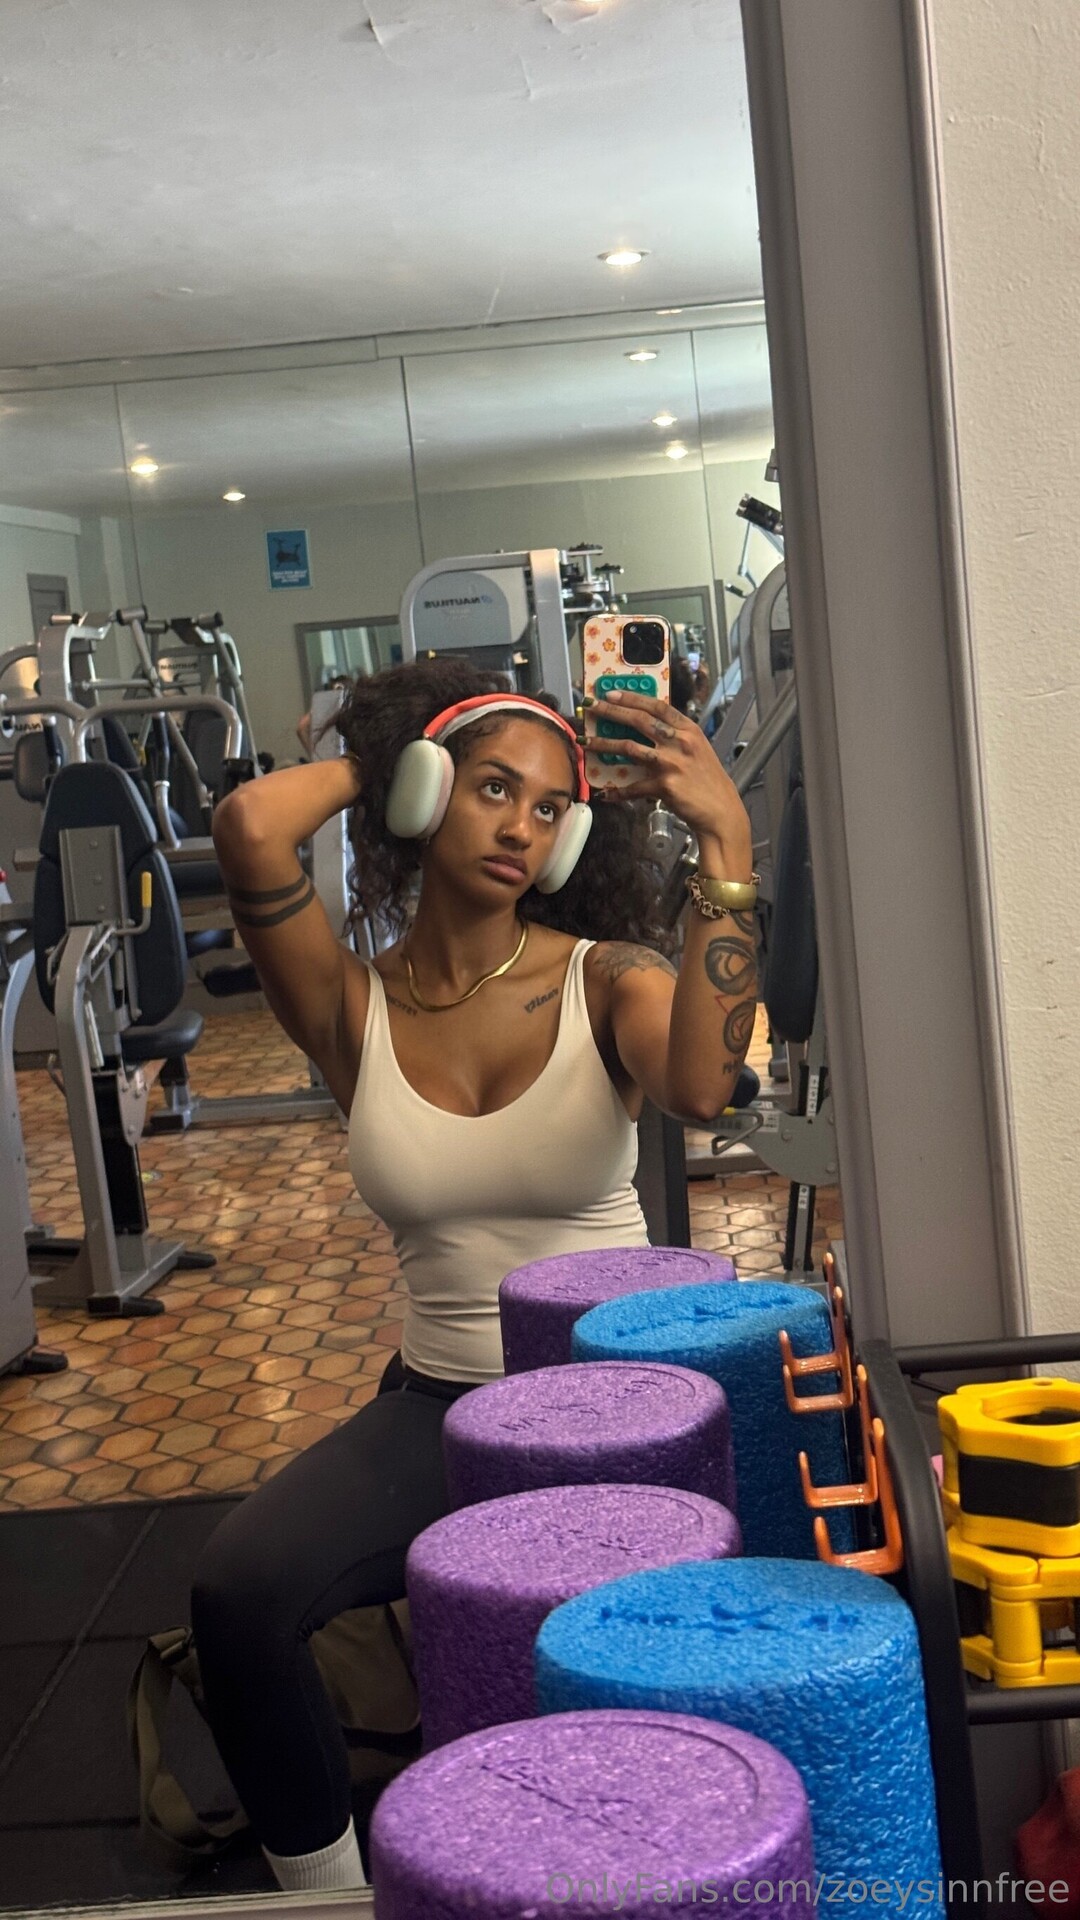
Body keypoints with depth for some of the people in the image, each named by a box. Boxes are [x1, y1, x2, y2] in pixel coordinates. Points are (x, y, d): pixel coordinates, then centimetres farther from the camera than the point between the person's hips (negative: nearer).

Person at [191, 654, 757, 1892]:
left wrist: (727, 847, -27)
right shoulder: (353, 1009, -2)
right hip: (441, 1405, 2)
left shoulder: (607, 978, -3)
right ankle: (318, 1886, 3)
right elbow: (250, 828, -20)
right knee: (238, 1589, -22)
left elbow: (701, 1083, -28)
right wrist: (379, 755, -1)